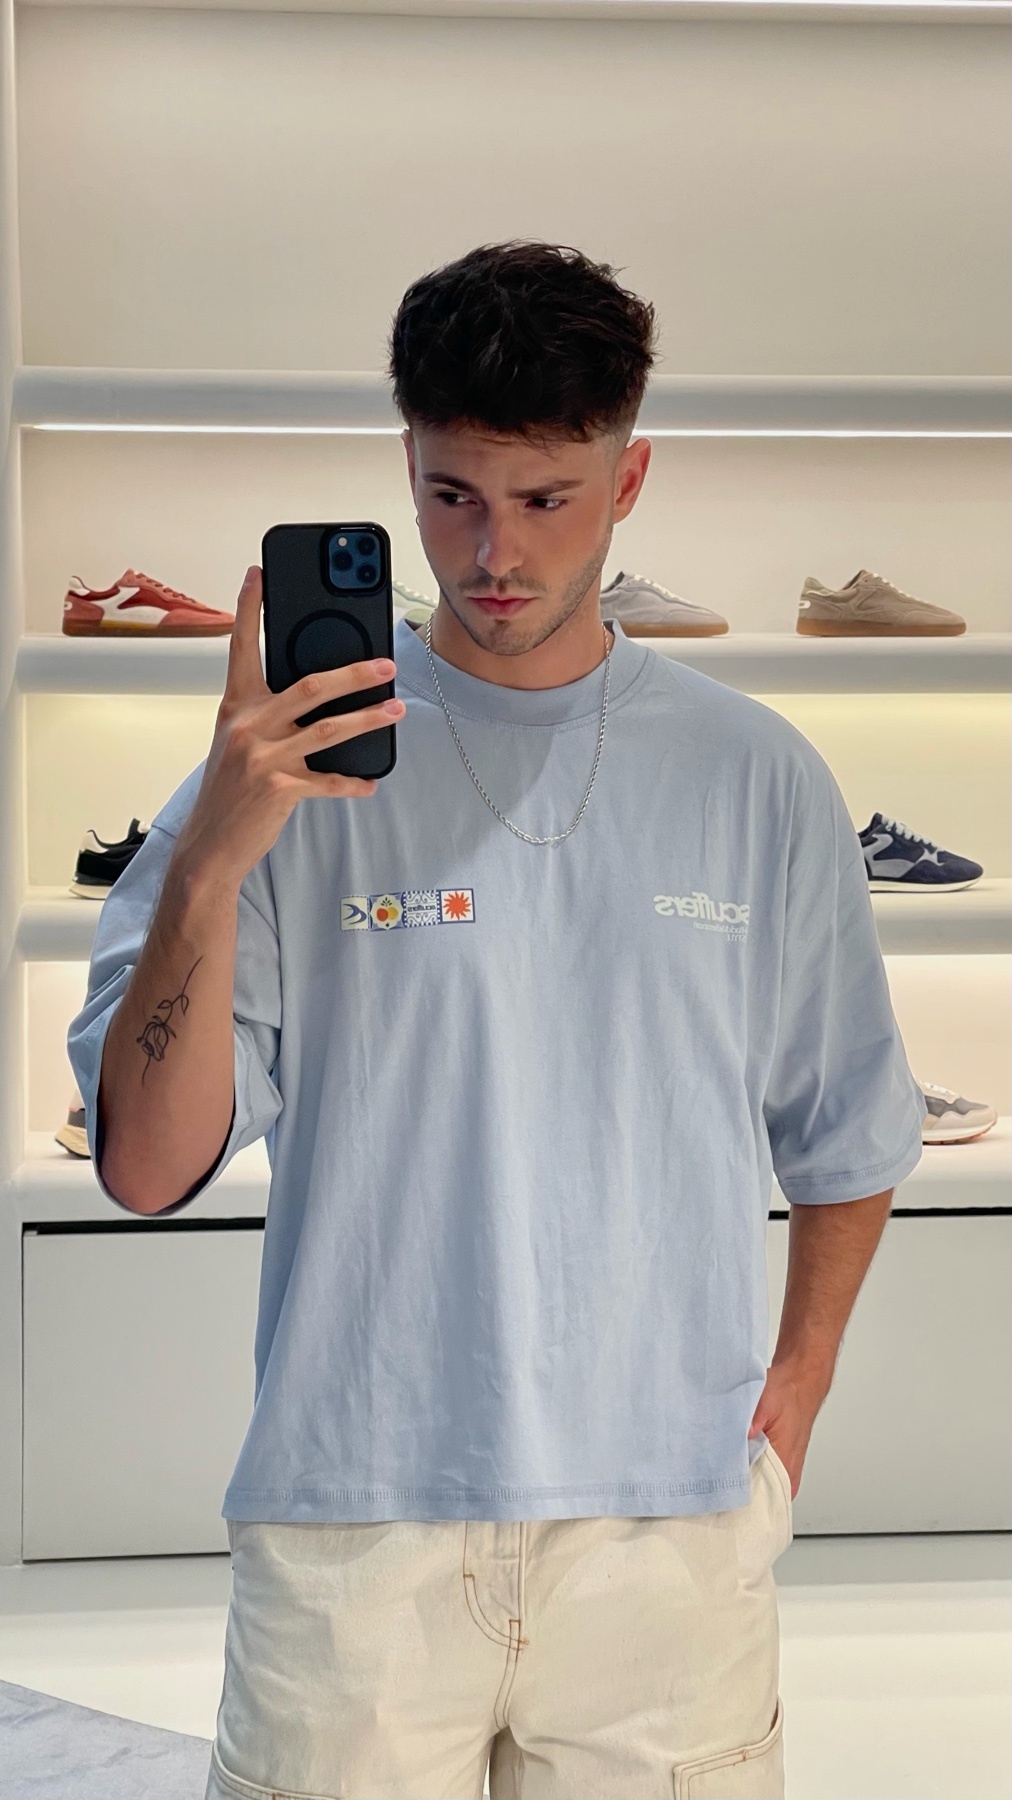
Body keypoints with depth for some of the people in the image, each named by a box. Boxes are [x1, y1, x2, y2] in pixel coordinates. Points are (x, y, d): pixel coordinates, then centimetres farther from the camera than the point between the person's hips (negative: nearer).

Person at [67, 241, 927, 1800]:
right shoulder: (299, 765, -2)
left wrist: (793, 1388, 6)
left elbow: (846, 1134, 16)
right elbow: (149, 1168, -8)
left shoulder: (755, 775, 4)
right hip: (356, 1511, -1)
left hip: (670, 1511, 2)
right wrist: (208, 863, -19)